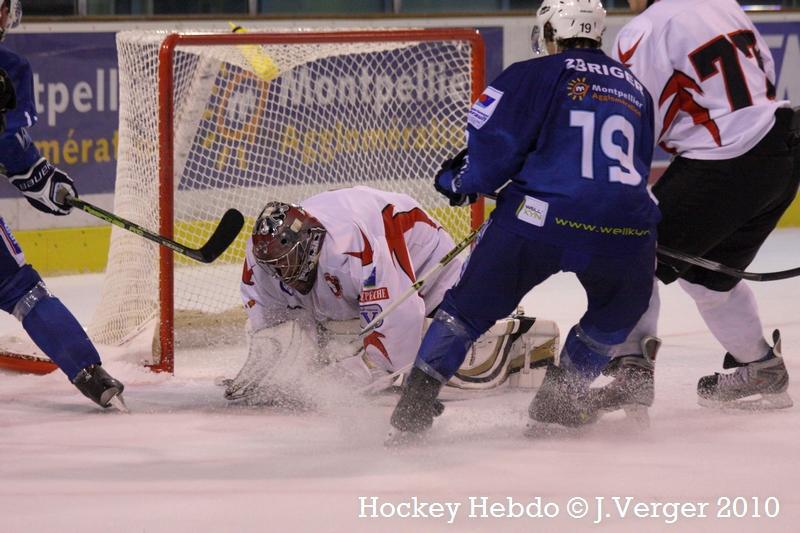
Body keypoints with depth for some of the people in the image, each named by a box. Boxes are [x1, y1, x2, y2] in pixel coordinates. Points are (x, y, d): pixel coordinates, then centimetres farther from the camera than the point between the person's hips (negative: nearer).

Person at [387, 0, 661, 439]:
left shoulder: (535, 75, 5)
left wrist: (461, 179, 18)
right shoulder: (635, 89, 22)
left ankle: (416, 401, 8)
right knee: (622, 302, 32)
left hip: (539, 221, -3)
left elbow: (493, 139, -3)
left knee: (472, 303, 13)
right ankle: (561, 396, 25)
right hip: (622, 230, 3)